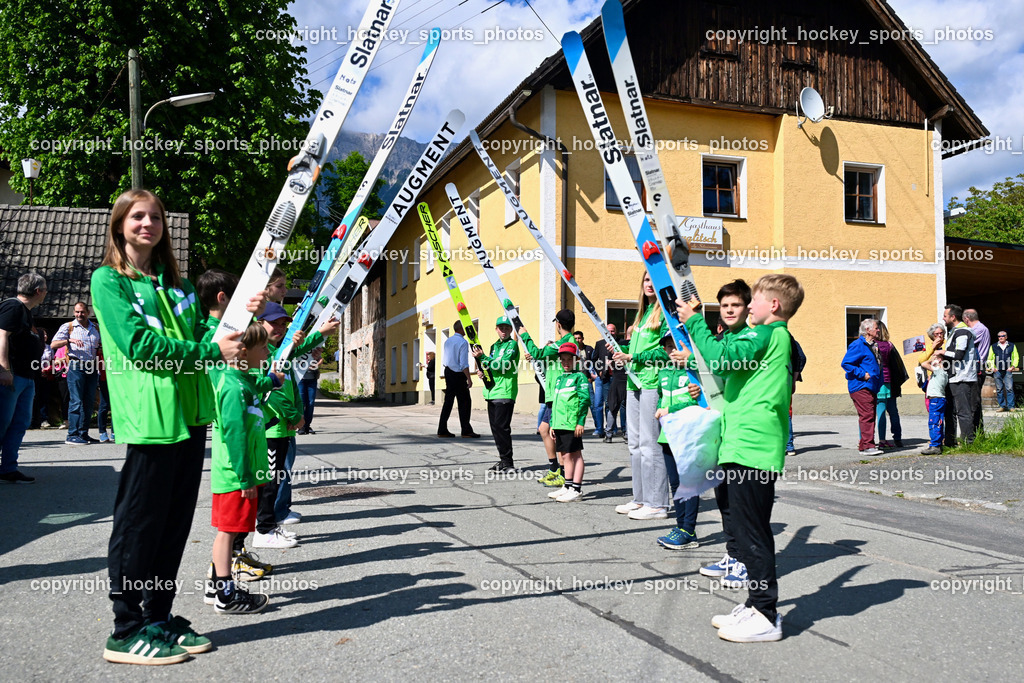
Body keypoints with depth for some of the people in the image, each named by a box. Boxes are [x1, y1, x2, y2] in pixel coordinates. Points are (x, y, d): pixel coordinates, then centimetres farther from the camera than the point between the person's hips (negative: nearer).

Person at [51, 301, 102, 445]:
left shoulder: (96, 329, 17)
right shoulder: (68, 327, 7)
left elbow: (100, 348, 25)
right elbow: (53, 345, -2)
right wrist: (69, 340, -18)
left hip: (92, 368, 4)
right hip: (76, 366, -4)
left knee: (88, 402, 4)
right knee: (76, 401, -9)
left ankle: (83, 434, 10)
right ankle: (72, 435, -8)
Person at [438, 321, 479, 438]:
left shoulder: (447, 341, 11)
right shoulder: (463, 342, -13)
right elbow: (464, 363, -17)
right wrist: (469, 378, -14)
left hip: (448, 372, 8)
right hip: (458, 375, -8)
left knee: (448, 401, 10)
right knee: (465, 402, 0)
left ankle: (442, 430, 11)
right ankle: (466, 431, 3)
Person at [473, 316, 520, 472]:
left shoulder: (512, 344, -4)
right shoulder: (494, 346, 20)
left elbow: (503, 365, -17)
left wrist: (482, 357, -17)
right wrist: (484, 372, 4)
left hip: (505, 391, -8)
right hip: (492, 392, 8)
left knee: (501, 426, -10)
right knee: (495, 427, 9)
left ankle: (507, 462, -5)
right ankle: (503, 459, 17)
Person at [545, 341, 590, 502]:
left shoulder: (579, 376, -4)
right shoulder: (559, 378, 19)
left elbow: (585, 400, -11)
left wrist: (581, 422, -16)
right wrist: (552, 424, 20)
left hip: (572, 423, -8)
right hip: (560, 423, 8)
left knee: (575, 454, -5)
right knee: (565, 455, 14)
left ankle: (577, 489, -1)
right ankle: (568, 486, 24)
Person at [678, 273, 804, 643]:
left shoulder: (764, 335, -10)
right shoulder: (780, 339, 21)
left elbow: (722, 357, -23)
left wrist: (695, 322, -12)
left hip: (749, 447, -10)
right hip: (753, 447, 10)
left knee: (751, 530, -4)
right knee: (747, 528, 15)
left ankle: (765, 616, 3)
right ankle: (757, 605, 24)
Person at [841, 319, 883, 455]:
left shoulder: (872, 346, 19)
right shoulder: (858, 345, -10)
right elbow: (846, 363, -16)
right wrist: (862, 374, -18)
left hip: (871, 387, 9)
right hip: (860, 387, -9)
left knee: (870, 416, 10)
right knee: (867, 415, -14)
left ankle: (864, 443, 17)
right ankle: (867, 446, -15)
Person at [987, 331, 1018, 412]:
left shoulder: (1012, 346, 12)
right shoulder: (993, 347, 12)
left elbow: (1016, 357, 12)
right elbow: (989, 359, 15)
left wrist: (1013, 366, -2)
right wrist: (992, 367, 1)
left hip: (1008, 371, -1)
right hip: (997, 371, 1)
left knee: (1009, 388, -8)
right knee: (999, 389, 2)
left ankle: (1010, 406, -5)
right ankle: (1002, 406, 7)